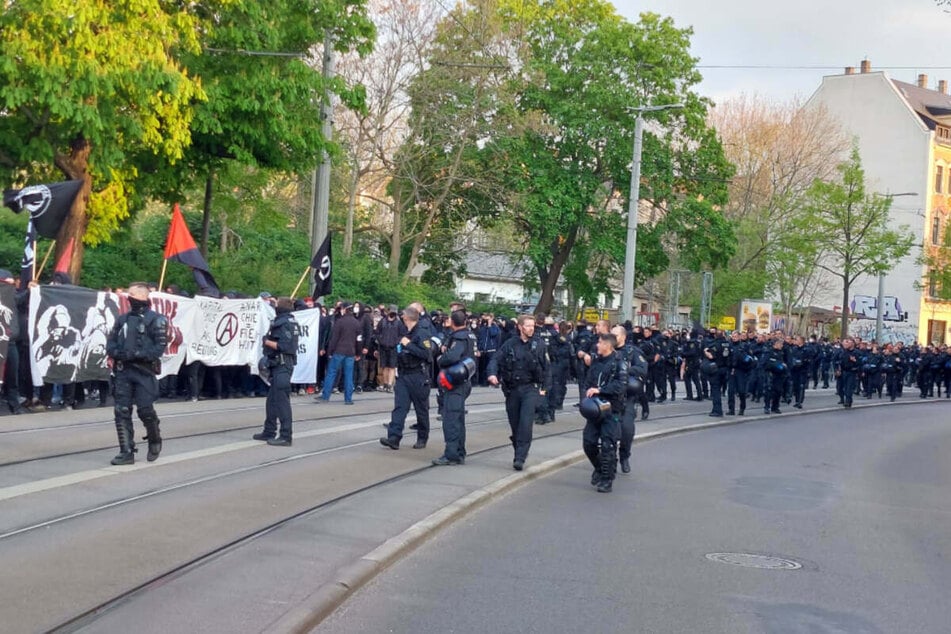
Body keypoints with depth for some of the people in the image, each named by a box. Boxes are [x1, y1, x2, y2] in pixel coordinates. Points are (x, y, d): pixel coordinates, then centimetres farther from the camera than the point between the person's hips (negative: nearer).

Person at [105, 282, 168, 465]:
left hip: (144, 372, -5)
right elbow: (110, 344, 15)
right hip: (123, 371, 5)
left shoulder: (155, 320, -2)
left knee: (146, 410, -6)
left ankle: (155, 441, 21)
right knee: (122, 411, -1)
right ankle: (127, 452, 4)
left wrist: (136, 354, -19)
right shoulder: (123, 319, 16)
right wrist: (118, 353, -7)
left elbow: (159, 347, -10)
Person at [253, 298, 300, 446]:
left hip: (283, 366, -10)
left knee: (281, 400, -9)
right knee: (272, 400, 16)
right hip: (277, 365, 10)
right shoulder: (281, 321, 16)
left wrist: (267, 342, -10)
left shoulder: (286, 324, -14)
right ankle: (269, 432, 25)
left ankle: (286, 436, -7)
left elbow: (284, 346, -22)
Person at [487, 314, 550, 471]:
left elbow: (546, 368, 7)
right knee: (514, 424, 9)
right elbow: (496, 359, -3)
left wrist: (544, 387, 2)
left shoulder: (539, 345, 2)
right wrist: (492, 373, -22)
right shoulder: (510, 344, 2)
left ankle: (520, 458, -16)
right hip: (512, 389, 2)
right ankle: (519, 452, 26)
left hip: (530, 389, -2)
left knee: (526, 424, -15)